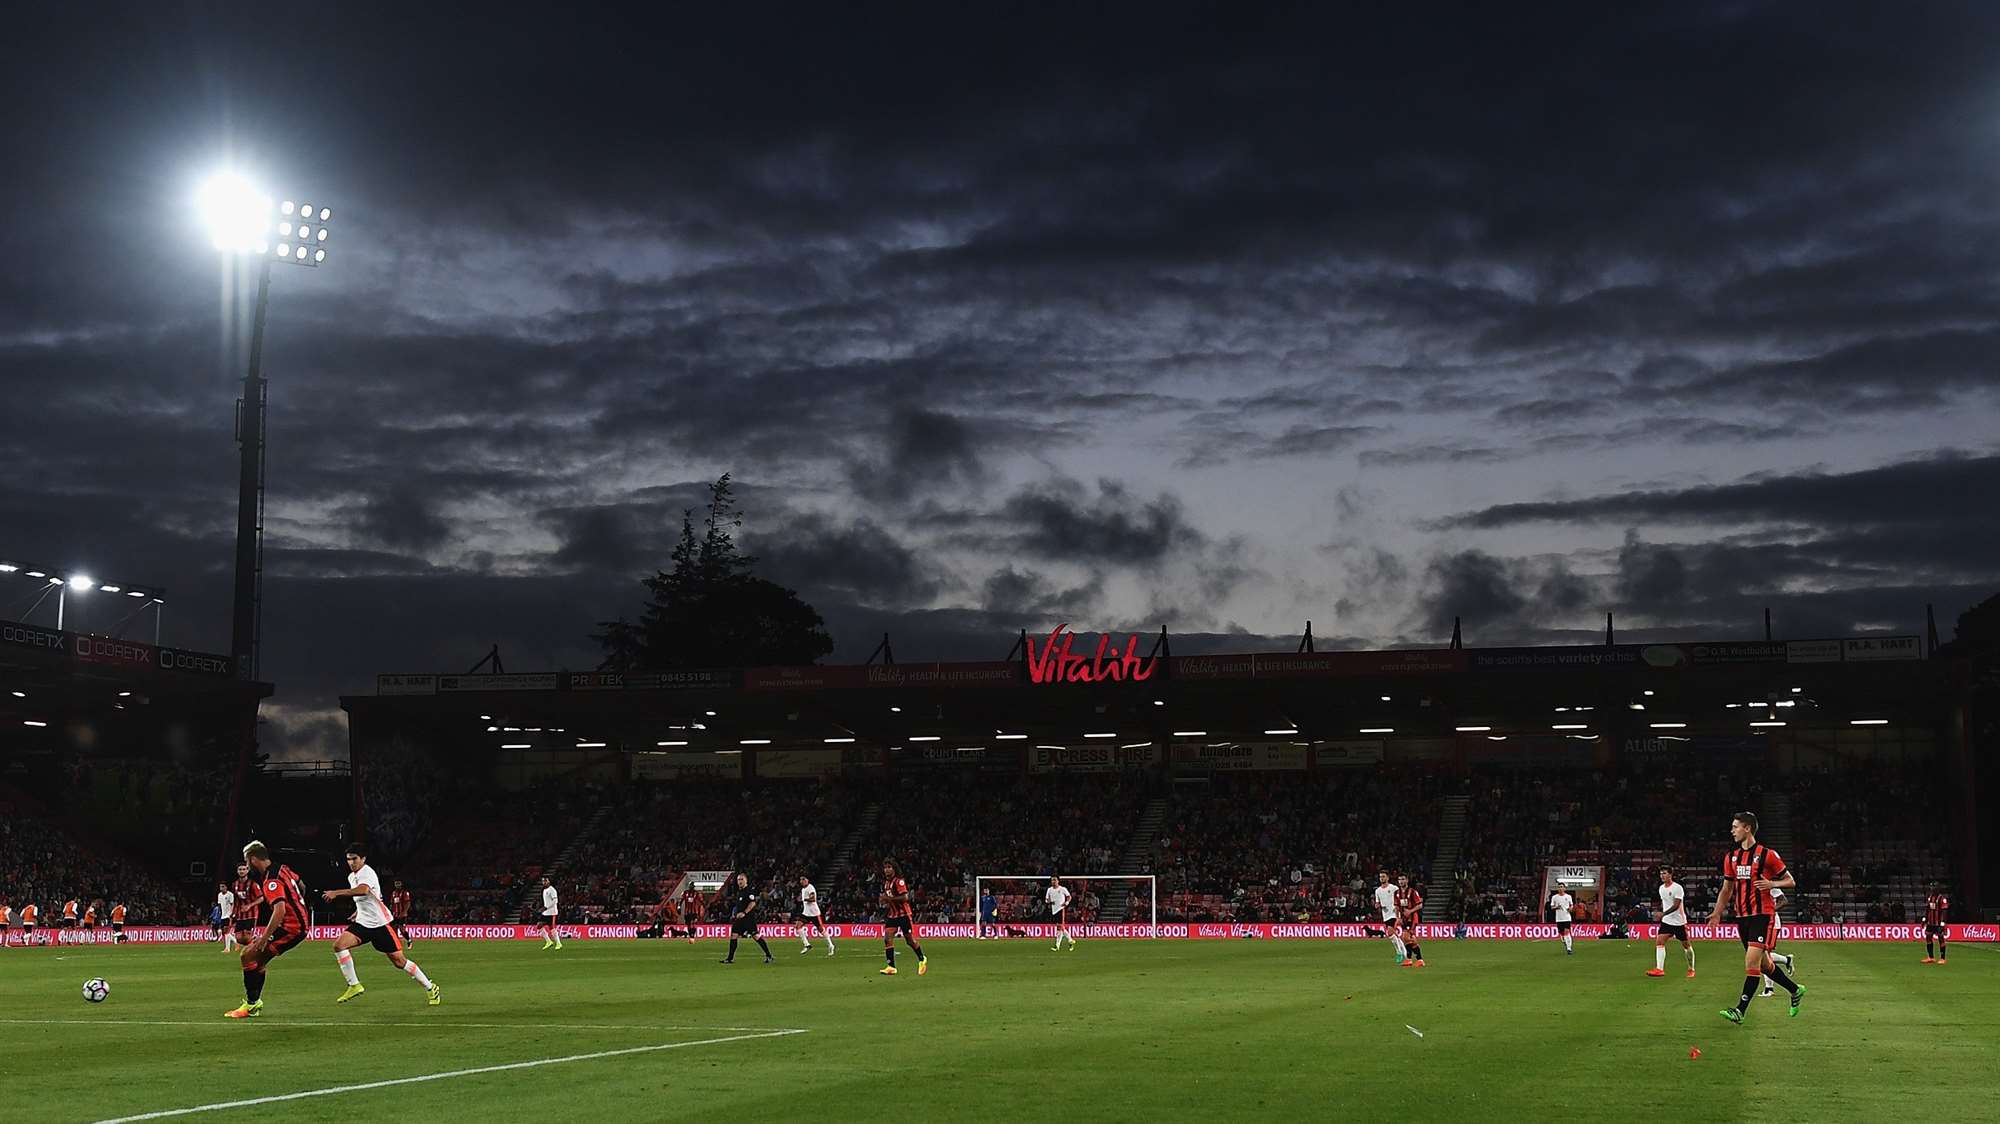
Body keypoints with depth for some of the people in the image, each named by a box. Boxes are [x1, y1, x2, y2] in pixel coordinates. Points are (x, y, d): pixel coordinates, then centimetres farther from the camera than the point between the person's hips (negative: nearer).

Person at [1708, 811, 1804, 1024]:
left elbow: (1791, 881, 0)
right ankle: (1795, 991, 34)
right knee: (1764, 964, 13)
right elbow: (1727, 889, 19)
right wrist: (1717, 913, 9)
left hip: (1763, 915, -7)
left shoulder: (1767, 855, -7)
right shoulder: (1731, 857, 11)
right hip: (1742, 917, 7)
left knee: (1752, 961, -16)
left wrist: (1772, 883, -19)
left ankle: (1740, 1011, -20)